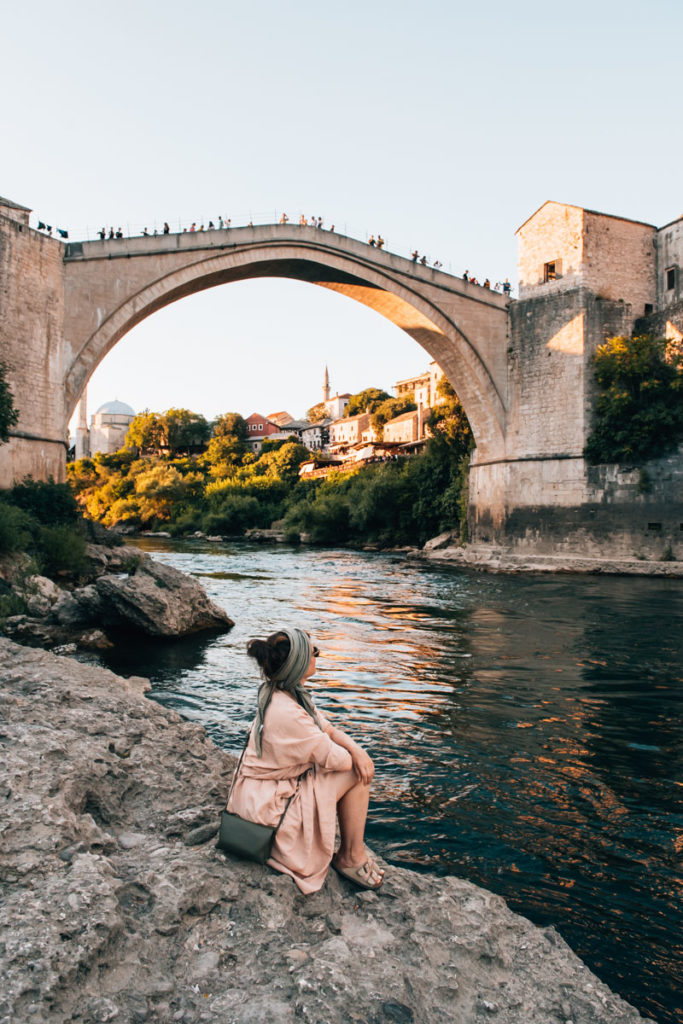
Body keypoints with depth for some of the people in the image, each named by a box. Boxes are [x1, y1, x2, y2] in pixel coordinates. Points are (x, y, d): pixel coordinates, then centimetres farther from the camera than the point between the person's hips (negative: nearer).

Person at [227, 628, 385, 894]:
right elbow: (335, 759, -22)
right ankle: (351, 859, 12)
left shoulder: (290, 693, -1)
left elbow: (329, 729, 6)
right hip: (270, 804, -9)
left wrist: (357, 750, -12)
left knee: (362, 767, 6)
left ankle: (353, 850, 19)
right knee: (356, 773, -8)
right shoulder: (286, 713, -32)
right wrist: (354, 756, 0)